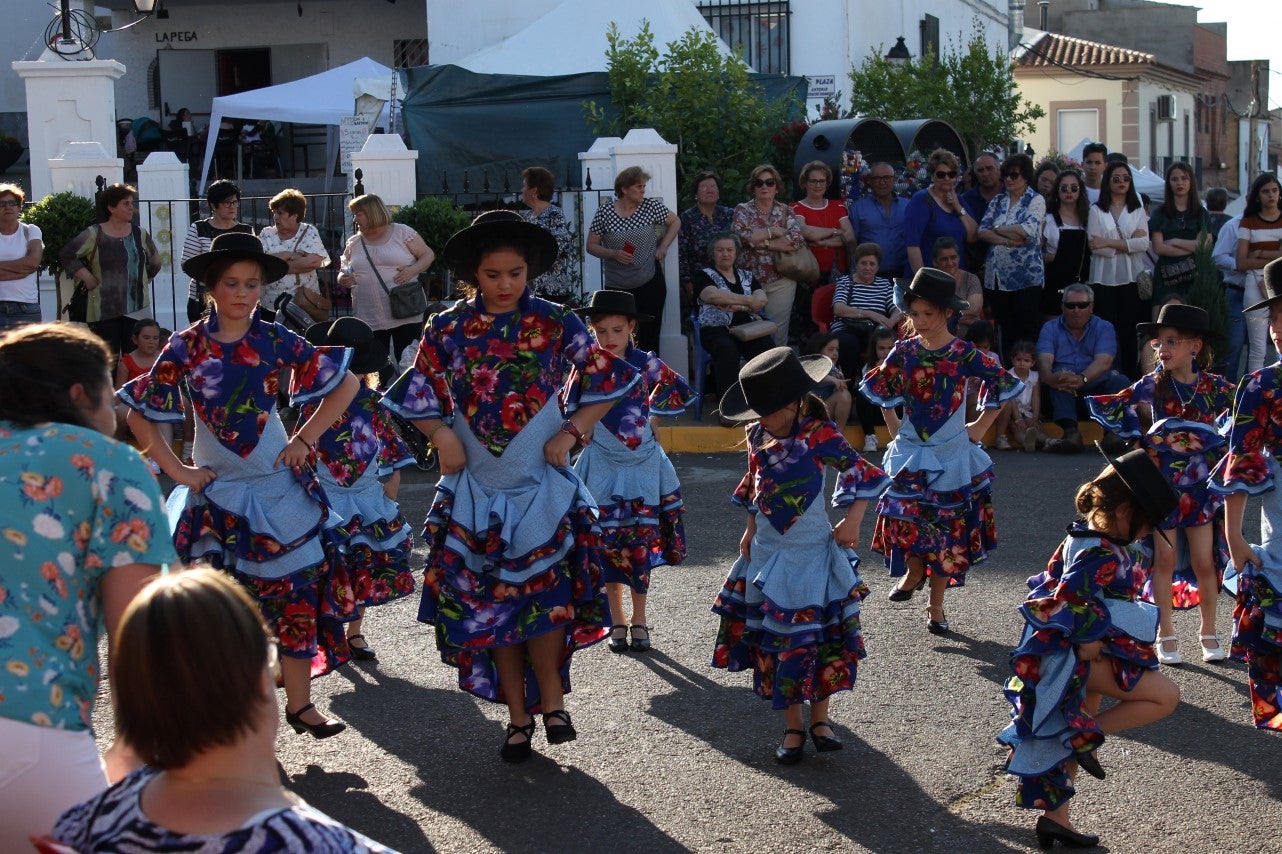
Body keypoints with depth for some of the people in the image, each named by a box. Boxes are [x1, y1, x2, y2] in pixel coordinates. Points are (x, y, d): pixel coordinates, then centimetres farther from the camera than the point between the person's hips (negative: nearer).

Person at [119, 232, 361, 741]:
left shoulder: (275, 340, -5)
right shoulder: (187, 347, -6)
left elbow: (345, 385, 1)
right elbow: (138, 413, 0)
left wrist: (305, 440, -4)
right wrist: (176, 470, -5)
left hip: (280, 488, 1)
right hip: (218, 495, 0)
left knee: (295, 594, -1)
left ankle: (299, 704, 7)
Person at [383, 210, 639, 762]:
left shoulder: (555, 324, -2)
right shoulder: (448, 329, 0)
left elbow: (606, 381, 3)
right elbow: (416, 396, 8)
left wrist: (571, 432, -7)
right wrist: (441, 435, -9)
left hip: (542, 483, -1)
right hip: (476, 488, 2)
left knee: (545, 593, -11)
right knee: (490, 599, 3)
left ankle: (550, 700, 9)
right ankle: (519, 717, 15)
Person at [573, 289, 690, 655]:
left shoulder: (646, 364, -4)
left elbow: (679, 391, 13)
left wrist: (653, 415, 7)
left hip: (643, 463, 0)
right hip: (603, 466, 0)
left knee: (642, 543, 3)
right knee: (609, 545, 3)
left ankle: (639, 619, 17)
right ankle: (617, 621, 16)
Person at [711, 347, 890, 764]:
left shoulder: (818, 435, -16)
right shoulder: (759, 436, 0)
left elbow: (863, 474, -16)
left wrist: (852, 521, -20)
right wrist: (750, 530, 12)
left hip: (812, 553, -5)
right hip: (767, 553, 5)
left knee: (817, 636, 4)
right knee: (773, 640, 6)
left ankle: (819, 718, 20)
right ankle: (792, 726, 16)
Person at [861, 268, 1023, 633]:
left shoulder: (965, 354, -8)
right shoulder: (905, 352, -2)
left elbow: (1002, 386, 0)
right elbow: (878, 387, 13)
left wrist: (981, 426, 1)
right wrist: (892, 424, 8)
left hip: (951, 454, -1)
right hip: (910, 452, 1)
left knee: (947, 527, 5)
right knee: (903, 514, -16)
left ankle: (936, 606, 17)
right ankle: (914, 571, 14)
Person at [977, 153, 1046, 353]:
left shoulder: (1036, 200, -2)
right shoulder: (998, 200, 13)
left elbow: (1028, 230, -18)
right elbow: (982, 232, 3)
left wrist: (998, 230, -4)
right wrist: (1007, 240, -12)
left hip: (1025, 278, -5)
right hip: (997, 276, 5)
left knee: (1026, 331, -3)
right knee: (1004, 331, 8)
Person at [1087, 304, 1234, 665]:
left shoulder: (1215, 388, -5)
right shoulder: (1150, 386, -6)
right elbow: (1103, 406, 1)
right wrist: (1141, 432, -1)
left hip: (1200, 487, 0)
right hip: (1161, 484, 0)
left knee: (1204, 561, 4)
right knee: (1165, 559, 4)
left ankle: (1209, 632, 21)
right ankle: (1166, 635, 15)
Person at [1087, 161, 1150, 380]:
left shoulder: (1138, 210, 11)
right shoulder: (1096, 210, 6)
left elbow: (1144, 243, -3)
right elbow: (1094, 246, -6)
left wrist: (1109, 243, -9)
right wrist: (1128, 244, -8)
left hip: (1131, 278, 1)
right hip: (1105, 278, -1)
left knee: (1129, 331, 2)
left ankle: (1131, 377, 6)